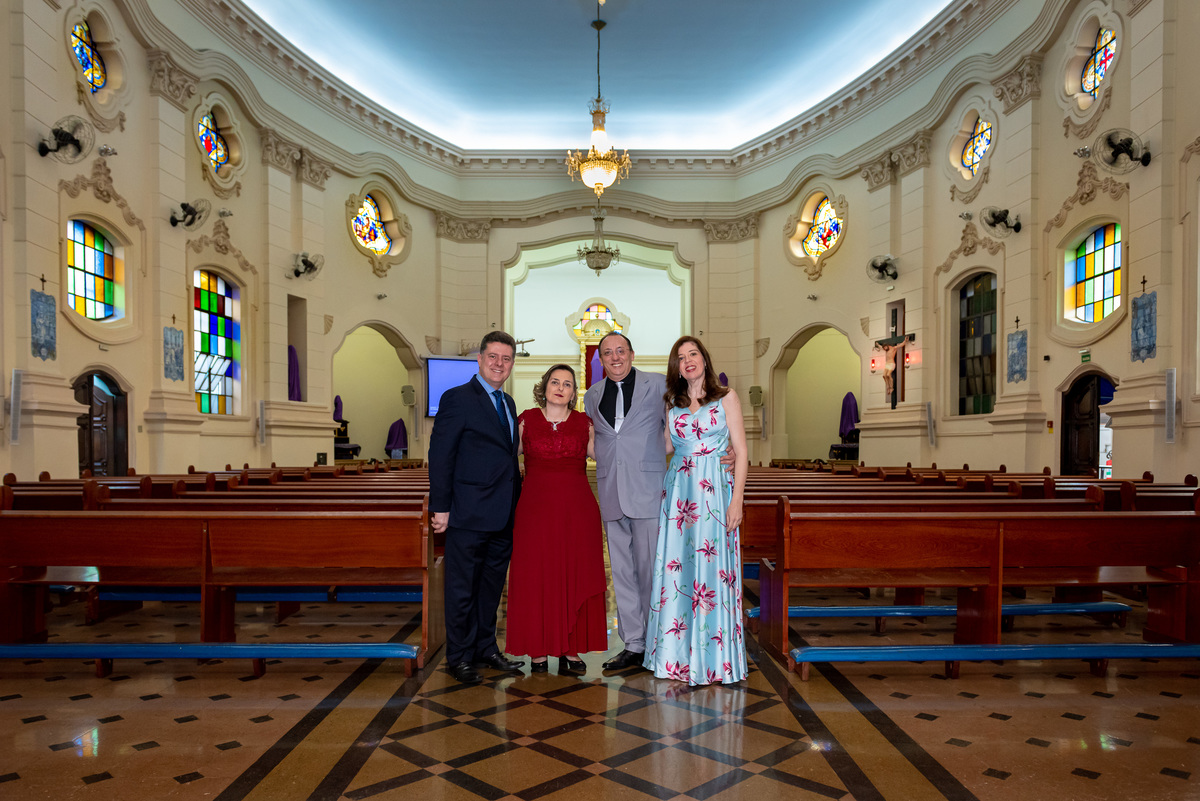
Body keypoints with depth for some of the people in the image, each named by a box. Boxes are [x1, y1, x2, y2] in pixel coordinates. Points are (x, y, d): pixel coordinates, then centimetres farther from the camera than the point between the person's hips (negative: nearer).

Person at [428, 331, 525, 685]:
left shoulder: (507, 403, 15)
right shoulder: (458, 398, -7)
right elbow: (440, 455, -10)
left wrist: (516, 502, 14)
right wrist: (440, 507, -14)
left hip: (504, 516, 7)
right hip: (469, 515, -7)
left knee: (492, 585, 17)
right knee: (462, 588, 4)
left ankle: (486, 648, 30)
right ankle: (459, 658, 17)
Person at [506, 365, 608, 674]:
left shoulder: (584, 423, 8)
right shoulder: (527, 420, 5)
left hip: (577, 509, 1)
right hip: (536, 508, -1)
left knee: (576, 577, 3)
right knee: (536, 577, 1)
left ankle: (571, 650, 13)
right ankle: (538, 650, 12)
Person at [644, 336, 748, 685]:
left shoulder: (726, 398, 3)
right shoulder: (672, 403, 13)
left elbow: (741, 453, -1)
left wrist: (737, 500, -8)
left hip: (714, 492, -3)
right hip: (677, 491, 3)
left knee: (711, 571, -4)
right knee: (676, 570, 3)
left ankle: (711, 659, 7)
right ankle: (679, 655, 14)